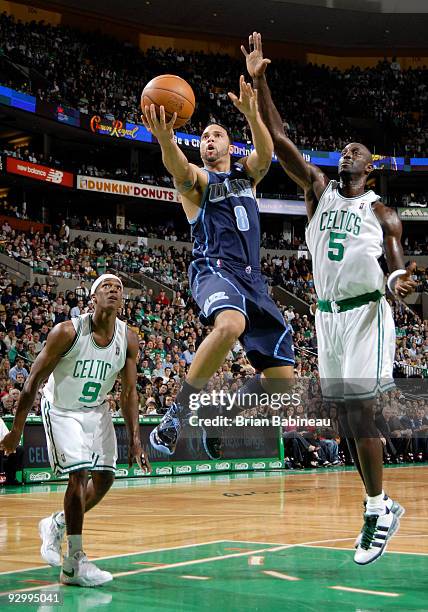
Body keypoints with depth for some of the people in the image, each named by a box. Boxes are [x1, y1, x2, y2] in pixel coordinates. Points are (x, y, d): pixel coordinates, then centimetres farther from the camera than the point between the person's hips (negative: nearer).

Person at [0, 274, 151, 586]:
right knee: (79, 474, -17)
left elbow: (129, 393, -2)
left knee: (105, 478, 5)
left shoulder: (128, 339, -12)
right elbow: (34, 381, -16)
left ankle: (56, 524, 31)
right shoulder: (68, 332, -24)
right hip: (61, 410, -5)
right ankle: (75, 563, -10)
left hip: (97, 410, 5)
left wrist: (135, 441, -7)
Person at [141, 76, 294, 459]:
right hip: (214, 268, -5)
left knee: (281, 379, 0)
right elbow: (180, 170, -17)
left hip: (253, 278, 5)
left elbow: (266, 153, -2)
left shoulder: (246, 174, 21)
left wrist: (252, 115, -22)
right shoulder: (197, 179, 9)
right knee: (230, 325, -41)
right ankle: (179, 412, -29)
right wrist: (165, 138, -40)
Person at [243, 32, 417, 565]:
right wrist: (258, 81, -5)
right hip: (327, 315, 4)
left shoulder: (381, 212, 5)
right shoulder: (318, 190, 10)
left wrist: (400, 280, -26)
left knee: (357, 410, -13)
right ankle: (382, 507, 18)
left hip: (367, 314, -4)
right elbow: (278, 140, 2)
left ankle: (377, 511, -1)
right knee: (345, 415, 6)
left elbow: (397, 261, -1)